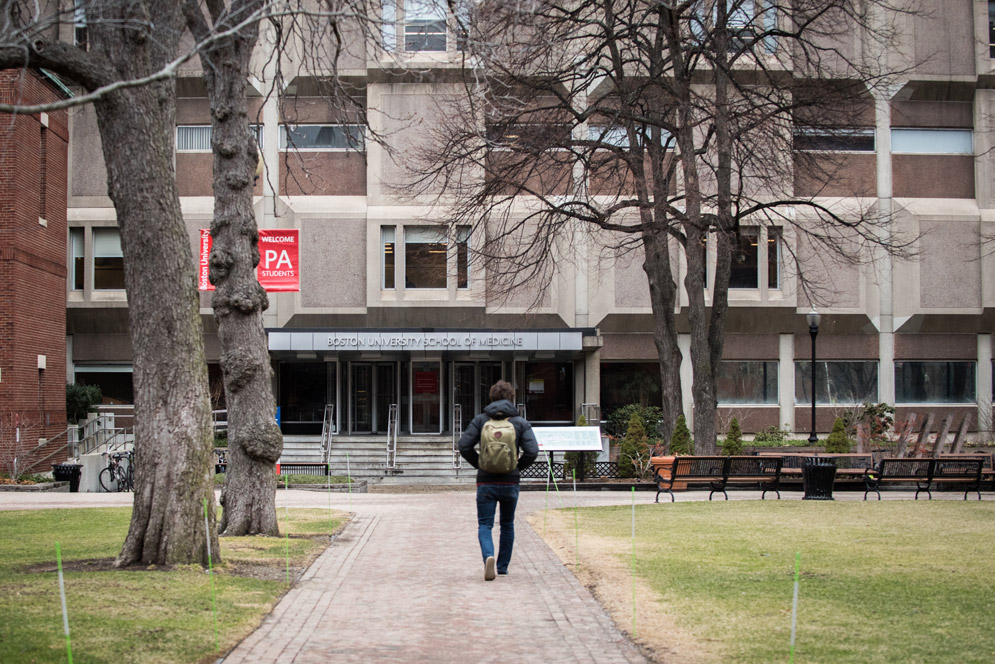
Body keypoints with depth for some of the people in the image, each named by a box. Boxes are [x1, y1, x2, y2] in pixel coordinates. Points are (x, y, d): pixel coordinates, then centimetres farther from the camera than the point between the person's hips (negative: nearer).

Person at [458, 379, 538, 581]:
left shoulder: (480, 420, 0)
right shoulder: (521, 423, 0)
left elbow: (464, 446, -7)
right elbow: (532, 451, -11)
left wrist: (478, 463, 8)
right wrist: (519, 466, 6)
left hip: (486, 482, -1)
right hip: (510, 482, 1)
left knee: (485, 525, 2)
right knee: (507, 525, 17)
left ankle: (488, 556, -25)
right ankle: (502, 566, 24)